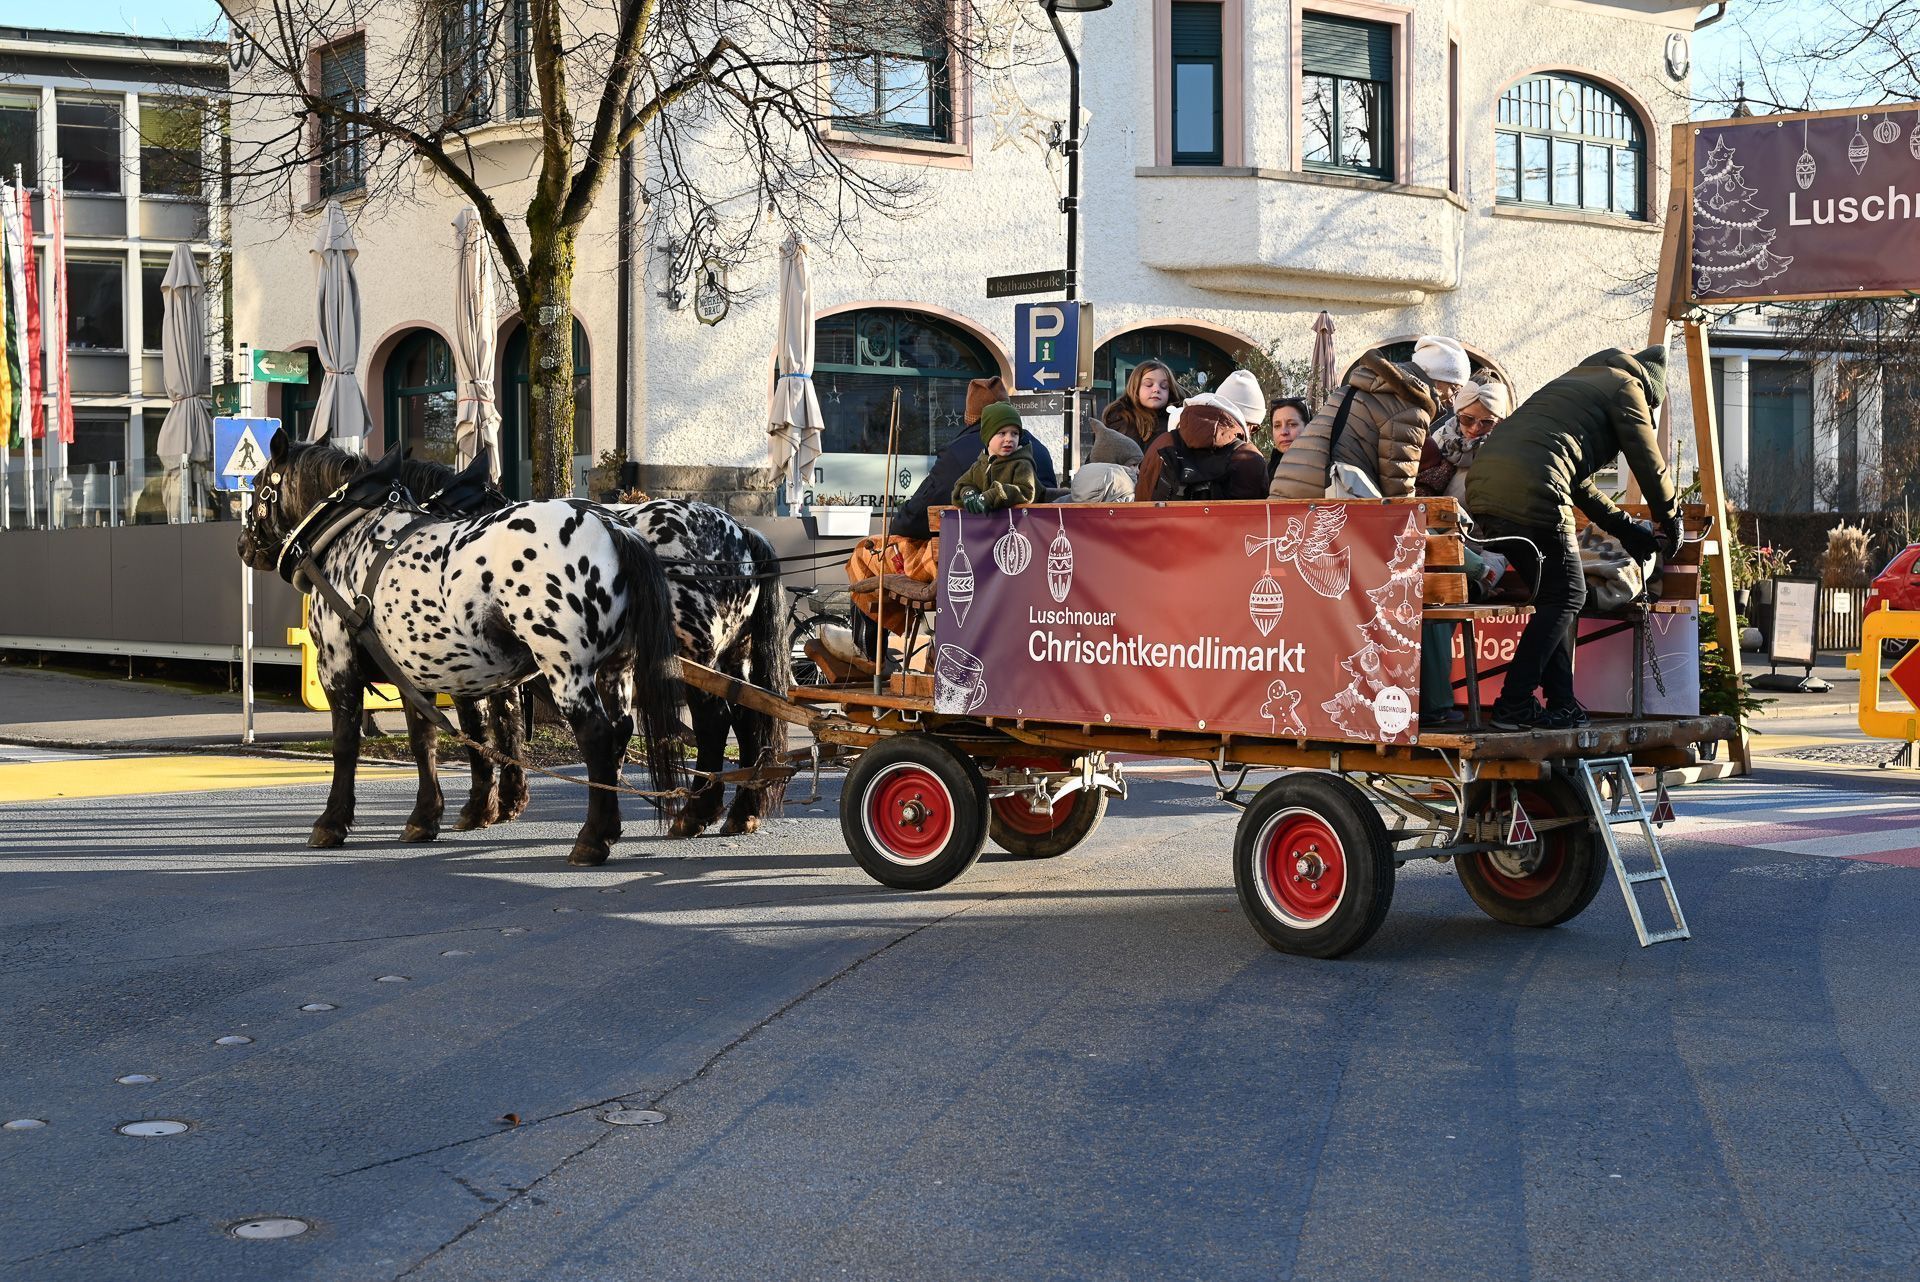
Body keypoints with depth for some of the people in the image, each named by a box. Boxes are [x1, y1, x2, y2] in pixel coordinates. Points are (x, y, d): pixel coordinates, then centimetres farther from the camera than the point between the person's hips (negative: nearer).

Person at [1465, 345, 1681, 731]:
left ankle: (1561, 705, 18)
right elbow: (1648, 462, 12)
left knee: (1554, 596, 16)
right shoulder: (1626, 385, 12)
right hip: (1531, 493, -8)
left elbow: (1575, 480, 39)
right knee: (1566, 597, 2)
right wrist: (1669, 522, 27)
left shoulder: (1578, 379, 36)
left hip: (1483, 486, 8)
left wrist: (1625, 528, 41)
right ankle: (1513, 706, -3)